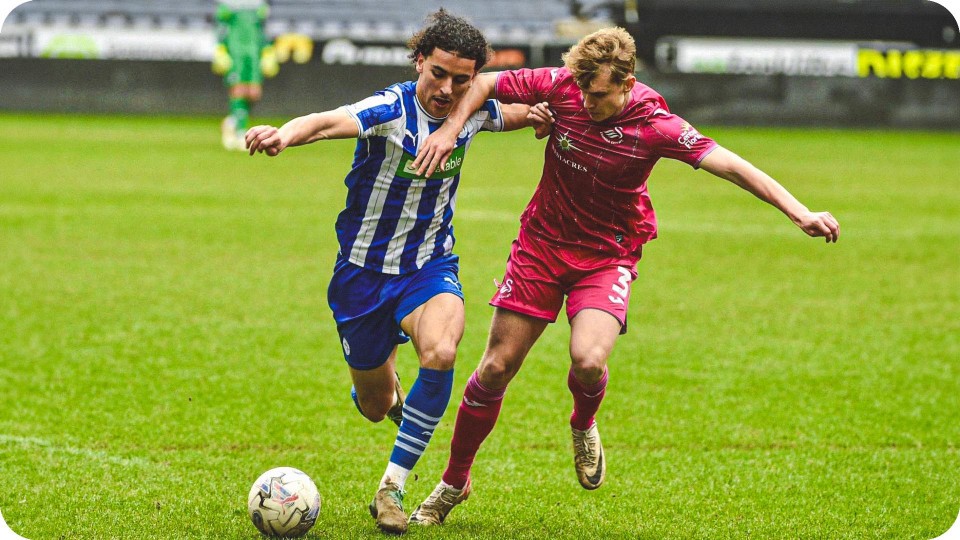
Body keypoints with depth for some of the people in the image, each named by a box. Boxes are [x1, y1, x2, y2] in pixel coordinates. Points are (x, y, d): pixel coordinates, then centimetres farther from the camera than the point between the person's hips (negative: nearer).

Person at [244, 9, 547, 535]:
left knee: (440, 353, -31)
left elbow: (515, 115, 19)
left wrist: (542, 115, -5)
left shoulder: (473, 111, -7)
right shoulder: (391, 110, -24)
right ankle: (386, 384, 54)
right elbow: (331, 121, -46)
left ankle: (392, 488, -18)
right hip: (364, 272, -2)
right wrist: (286, 133, -68)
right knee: (374, 406, 12)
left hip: (431, 266, 2)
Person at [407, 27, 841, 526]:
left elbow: (729, 165, -25)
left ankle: (584, 426, 11)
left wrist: (799, 214, -33)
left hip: (607, 256, -2)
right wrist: (449, 129, -17)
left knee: (588, 361, -26)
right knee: (496, 367, 1)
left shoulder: (654, 124, -21)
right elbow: (485, 83, -1)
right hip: (542, 242, 2)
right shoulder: (561, 86, -14)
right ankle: (454, 482, 19)